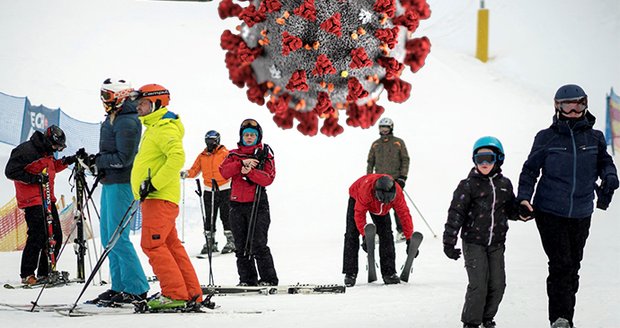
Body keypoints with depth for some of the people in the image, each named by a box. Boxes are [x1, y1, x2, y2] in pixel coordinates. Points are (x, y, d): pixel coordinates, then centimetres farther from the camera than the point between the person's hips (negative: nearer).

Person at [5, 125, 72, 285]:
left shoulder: (46, 152, 14)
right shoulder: (26, 150, -13)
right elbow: (11, 171, -15)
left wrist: (65, 162, 13)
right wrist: (34, 178, -21)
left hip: (48, 200, 9)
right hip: (32, 201, -9)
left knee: (55, 236, 6)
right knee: (37, 236, -13)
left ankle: (45, 273, 16)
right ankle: (27, 275, -3)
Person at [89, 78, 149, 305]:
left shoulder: (127, 122, -16)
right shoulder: (113, 118, 15)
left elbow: (124, 158, -21)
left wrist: (100, 161, -10)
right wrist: (99, 161, 6)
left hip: (121, 183, -10)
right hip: (110, 182, 10)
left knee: (118, 237, -10)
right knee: (108, 235, 13)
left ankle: (136, 290, -6)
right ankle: (119, 286, 19)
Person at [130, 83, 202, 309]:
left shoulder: (165, 128, -12)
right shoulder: (153, 127, 22)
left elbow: (177, 157, -26)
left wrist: (154, 184, -26)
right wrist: (145, 189, 26)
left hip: (160, 197, -11)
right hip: (154, 197, 11)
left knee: (152, 244, -13)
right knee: (171, 245, 10)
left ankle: (175, 294, -13)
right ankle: (192, 293, 12)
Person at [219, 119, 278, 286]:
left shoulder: (265, 155, 5)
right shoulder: (234, 154, 15)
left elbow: (268, 178, -8)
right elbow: (224, 171, -3)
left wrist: (250, 171, -22)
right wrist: (242, 163, -15)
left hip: (257, 204, -4)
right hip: (237, 205, 4)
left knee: (258, 244, -11)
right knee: (241, 246, 6)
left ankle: (268, 278, -5)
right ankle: (247, 279, 12)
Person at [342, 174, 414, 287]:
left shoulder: (397, 192, -37)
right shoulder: (366, 189, -46)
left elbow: (404, 214, -29)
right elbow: (359, 213, -37)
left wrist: (410, 239, -30)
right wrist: (364, 235, -43)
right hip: (357, 198, -3)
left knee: (386, 234, -8)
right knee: (352, 234, -10)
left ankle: (389, 272, -4)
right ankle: (350, 273, -5)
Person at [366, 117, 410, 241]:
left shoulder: (398, 143, 3)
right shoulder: (375, 144, 12)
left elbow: (405, 160, 2)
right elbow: (370, 162, 17)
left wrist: (403, 176, -7)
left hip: (395, 179, -3)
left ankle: (401, 231, 3)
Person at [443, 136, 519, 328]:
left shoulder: (504, 185, 7)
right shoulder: (469, 185, -7)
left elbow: (511, 210, 17)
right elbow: (456, 213, -8)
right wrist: (449, 241, -10)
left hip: (496, 244, 4)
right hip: (474, 242, -4)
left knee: (497, 284, 4)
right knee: (478, 285, -11)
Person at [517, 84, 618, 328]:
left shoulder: (594, 138, 5)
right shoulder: (546, 138, -1)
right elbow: (530, 170, 4)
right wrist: (524, 198, -8)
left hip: (581, 215, 3)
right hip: (550, 213, -3)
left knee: (573, 267, 9)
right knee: (561, 265, -13)